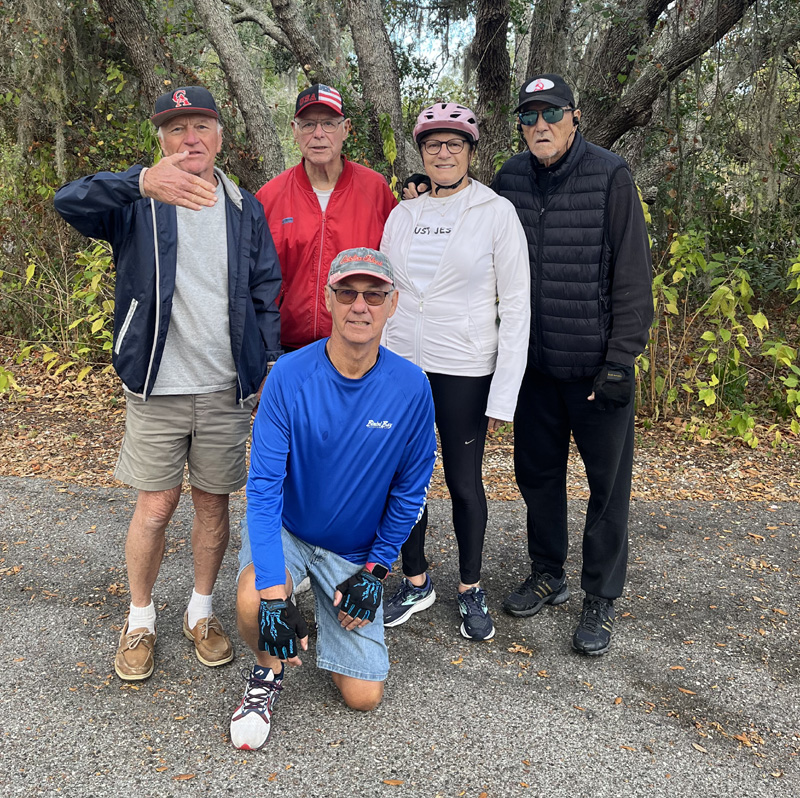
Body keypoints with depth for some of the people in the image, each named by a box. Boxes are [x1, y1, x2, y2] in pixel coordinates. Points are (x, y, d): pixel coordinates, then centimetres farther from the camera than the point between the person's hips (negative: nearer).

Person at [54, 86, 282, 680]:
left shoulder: (245, 209, 7)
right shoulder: (137, 200, -3)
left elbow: (266, 296, 9)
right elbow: (70, 202, -24)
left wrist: (268, 373, 2)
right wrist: (142, 184, -44)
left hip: (227, 388, 2)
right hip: (157, 386, -2)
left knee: (213, 502, 11)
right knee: (155, 506, 3)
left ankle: (201, 610, 30)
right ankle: (141, 620, 25)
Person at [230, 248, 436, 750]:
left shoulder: (411, 388, -15)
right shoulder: (291, 376, -21)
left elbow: (410, 488, -3)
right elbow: (264, 485, -23)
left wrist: (376, 568, -6)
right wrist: (273, 593, -32)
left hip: (356, 551, 2)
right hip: (285, 527, -1)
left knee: (364, 697, -1)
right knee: (255, 604, -35)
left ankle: (337, 615, 30)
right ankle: (268, 673, 2)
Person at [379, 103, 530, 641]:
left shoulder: (497, 212, -5)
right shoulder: (403, 214, 8)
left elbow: (516, 305, -7)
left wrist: (505, 392, -12)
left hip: (465, 371, -4)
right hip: (400, 365, 4)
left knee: (464, 481, 7)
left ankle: (471, 590, 27)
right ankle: (416, 582, 29)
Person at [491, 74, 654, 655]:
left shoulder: (610, 176, -9)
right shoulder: (510, 179, 4)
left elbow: (633, 275, -11)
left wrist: (620, 360, -14)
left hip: (597, 364, -4)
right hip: (535, 362, 4)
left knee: (608, 483, 5)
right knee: (537, 473, 15)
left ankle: (601, 599, 22)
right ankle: (547, 576, 35)